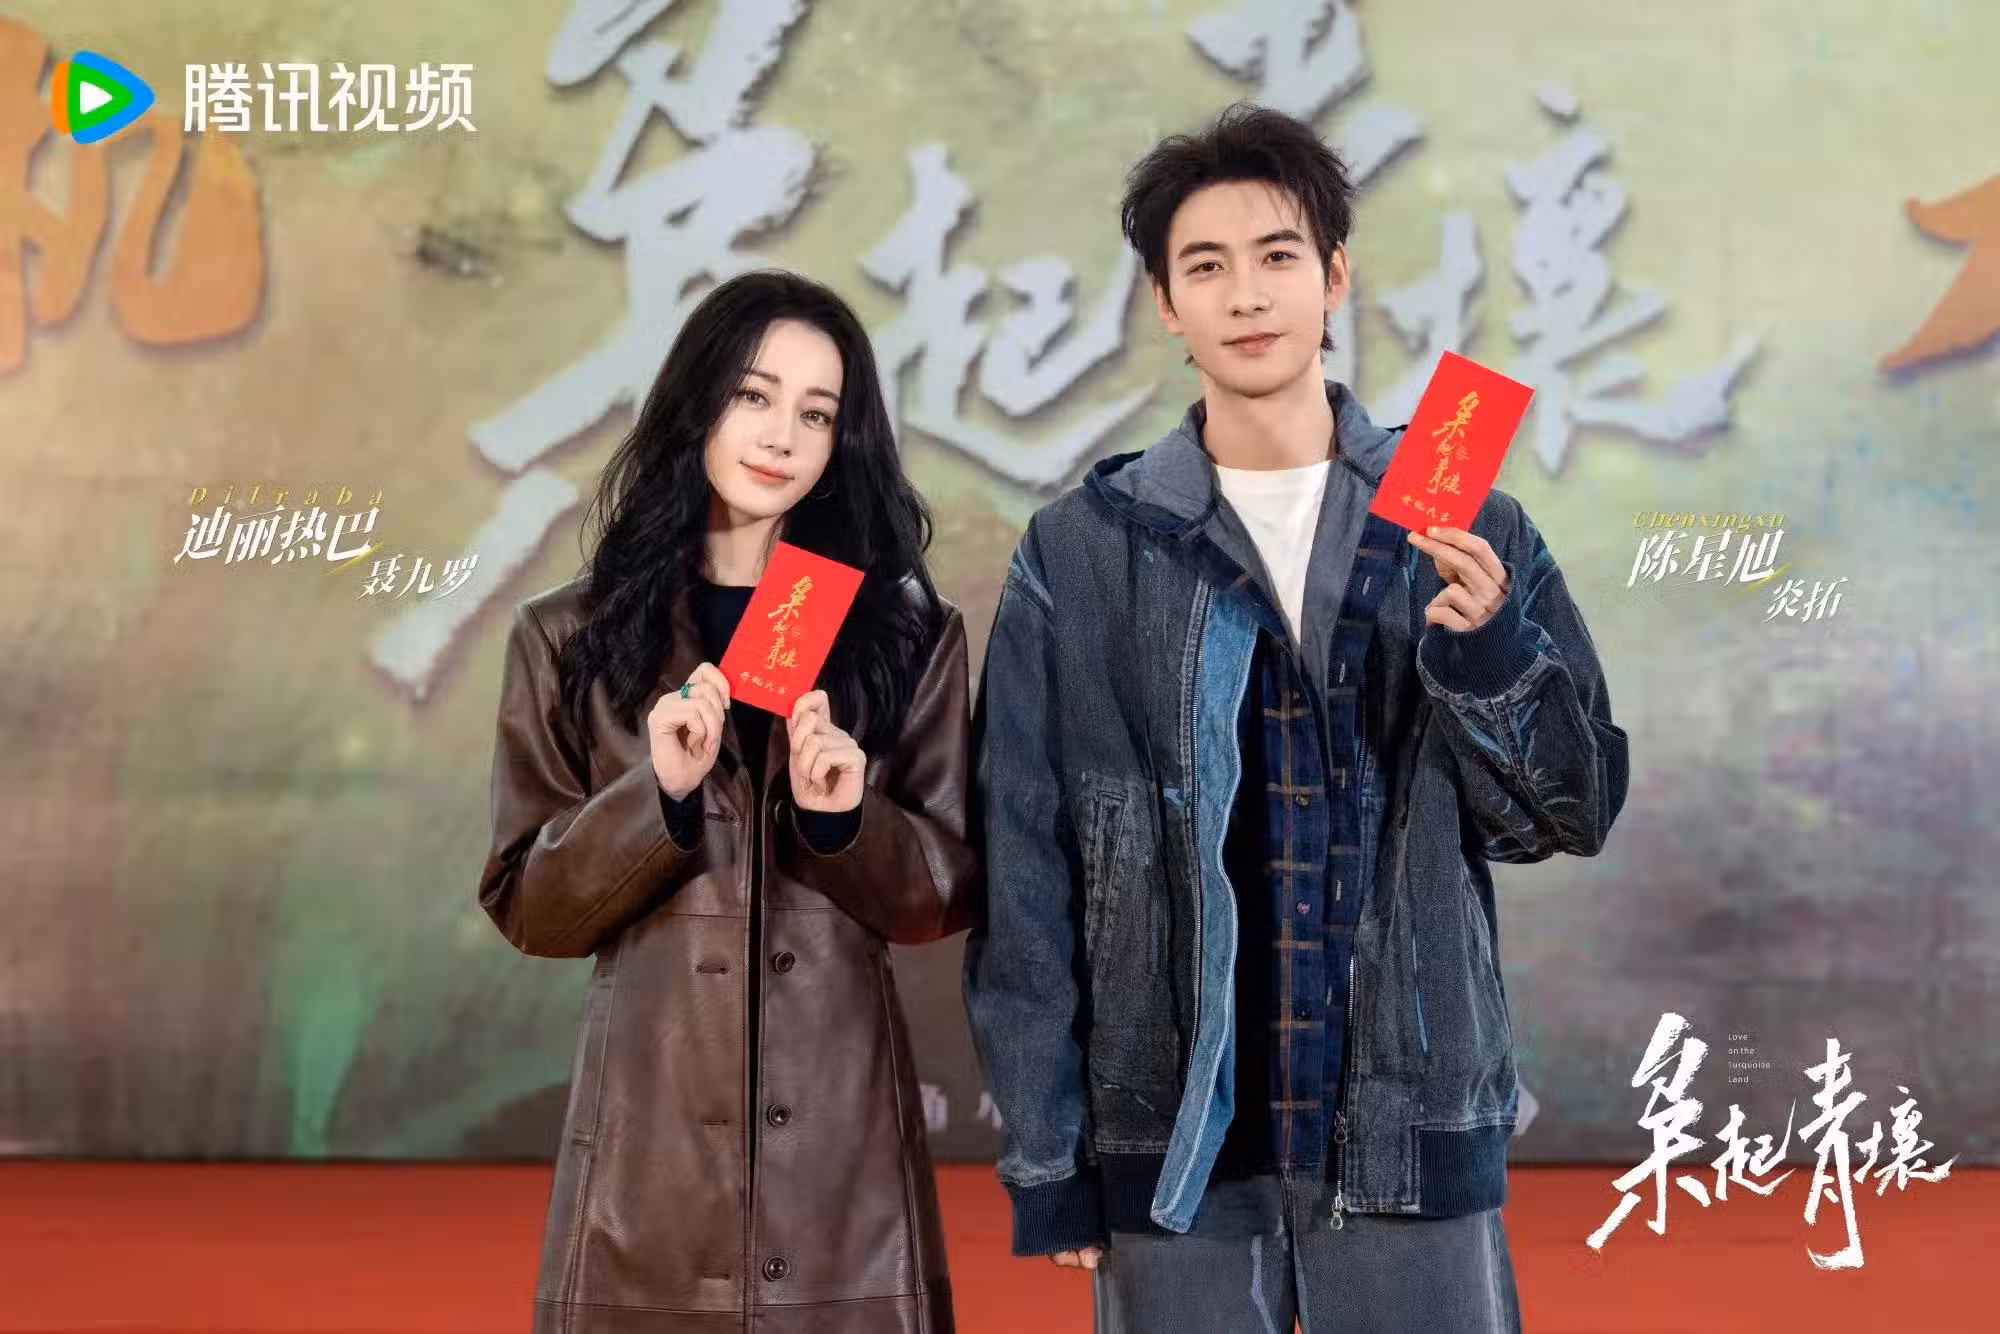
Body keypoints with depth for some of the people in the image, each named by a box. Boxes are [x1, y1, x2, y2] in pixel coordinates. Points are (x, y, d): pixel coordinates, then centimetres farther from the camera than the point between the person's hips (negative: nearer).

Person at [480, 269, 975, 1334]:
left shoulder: (908, 634, 6)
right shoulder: (568, 637, 4)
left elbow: (947, 896, 5)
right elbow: (530, 908, 1)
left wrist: (843, 820, -14)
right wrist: (658, 795, -15)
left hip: (840, 1133, 1)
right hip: (651, 1128, 0)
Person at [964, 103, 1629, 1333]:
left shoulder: (1468, 529, 4)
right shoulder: (1082, 554, 0)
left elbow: (1572, 812, 3)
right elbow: (1025, 871, 1)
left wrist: (1489, 654, -15)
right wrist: (1046, 1154, -2)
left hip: (1413, 1135, 1)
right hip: (1170, 1139, 0)